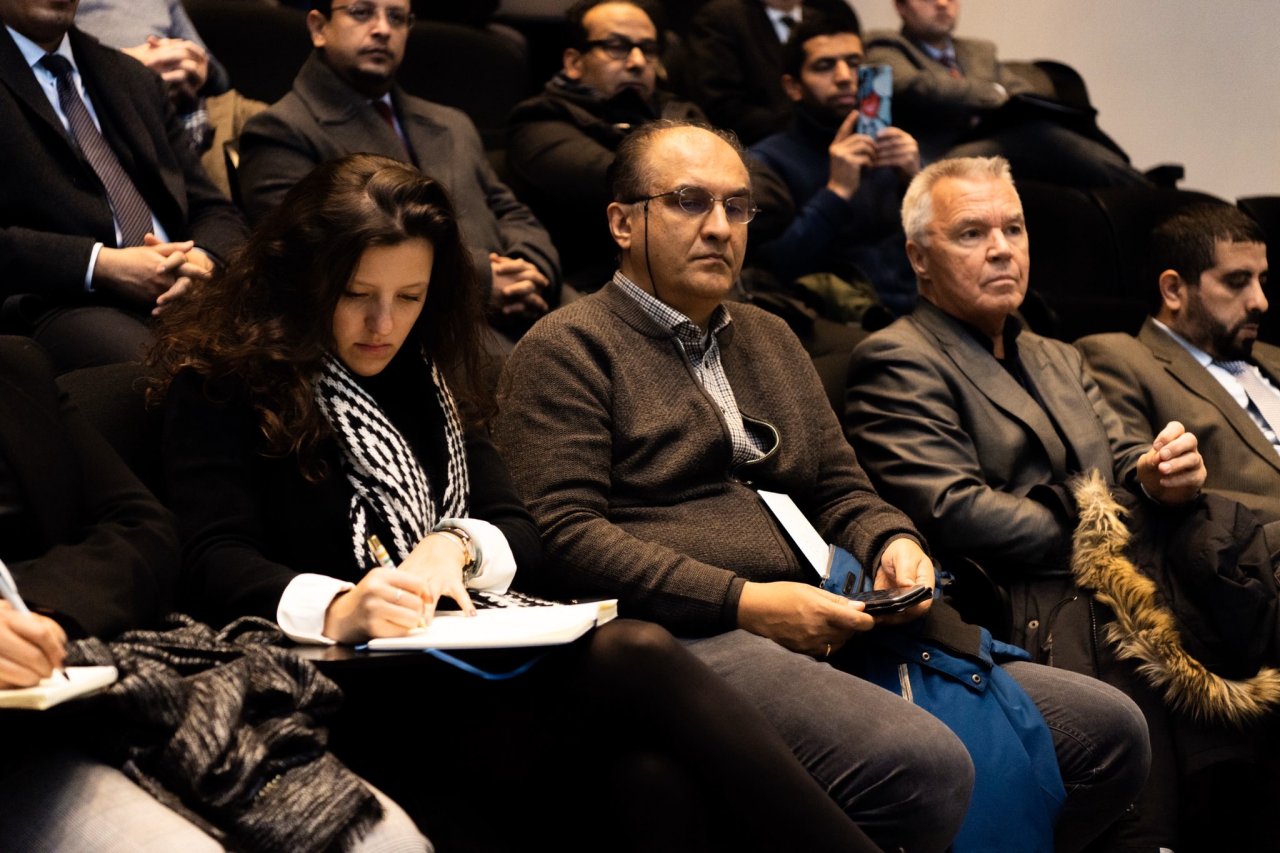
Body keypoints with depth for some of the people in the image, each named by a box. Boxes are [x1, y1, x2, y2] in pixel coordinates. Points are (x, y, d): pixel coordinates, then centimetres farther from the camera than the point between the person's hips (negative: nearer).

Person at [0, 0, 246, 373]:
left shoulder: (134, 79, 24)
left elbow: (213, 210, 21)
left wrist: (201, 259, -3)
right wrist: (99, 265, -15)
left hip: (183, 293, 6)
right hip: (61, 303, -6)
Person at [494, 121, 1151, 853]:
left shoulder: (770, 339, 27)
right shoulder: (568, 349, 3)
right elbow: (565, 533, -9)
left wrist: (892, 542, 3)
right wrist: (742, 601, -15)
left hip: (830, 624, 8)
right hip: (689, 634, -8)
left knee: (1110, 728, -6)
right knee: (925, 765, -35)